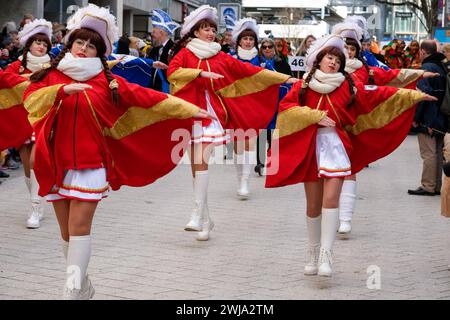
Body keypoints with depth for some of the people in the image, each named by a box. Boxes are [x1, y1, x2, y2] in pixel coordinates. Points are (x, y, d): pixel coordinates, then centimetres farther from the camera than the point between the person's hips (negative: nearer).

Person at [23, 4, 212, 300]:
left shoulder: (107, 82, 3)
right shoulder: (52, 76, 8)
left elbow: (146, 97, 2)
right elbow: (31, 97, -9)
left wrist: (190, 110, 1)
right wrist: (64, 89, -25)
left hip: (89, 164, -3)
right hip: (56, 164, 3)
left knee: (79, 228, -9)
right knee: (67, 232, 8)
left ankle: (72, 292, -9)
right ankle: (83, 286, 24)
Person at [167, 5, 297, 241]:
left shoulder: (221, 57, 10)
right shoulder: (185, 53, 7)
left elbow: (249, 70, 9)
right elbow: (172, 72, -11)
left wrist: (285, 78, 7)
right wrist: (201, 73, -18)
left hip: (211, 111, 0)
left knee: (202, 160, -16)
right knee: (195, 163, 3)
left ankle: (198, 215, -19)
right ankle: (205, 219, 12)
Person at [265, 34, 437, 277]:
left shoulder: (347, 86, 8)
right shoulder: (303, 86, 7)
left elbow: (377, 95, 7)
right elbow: (285, 106, -5)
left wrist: (413, 96, 3)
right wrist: (315, 116, -13)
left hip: (336, 146, 0)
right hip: (309, 147, 1)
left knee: (330, 200, -14)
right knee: (313, 205, 5)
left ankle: (325, 256, -14)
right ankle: (313, 255, 19)